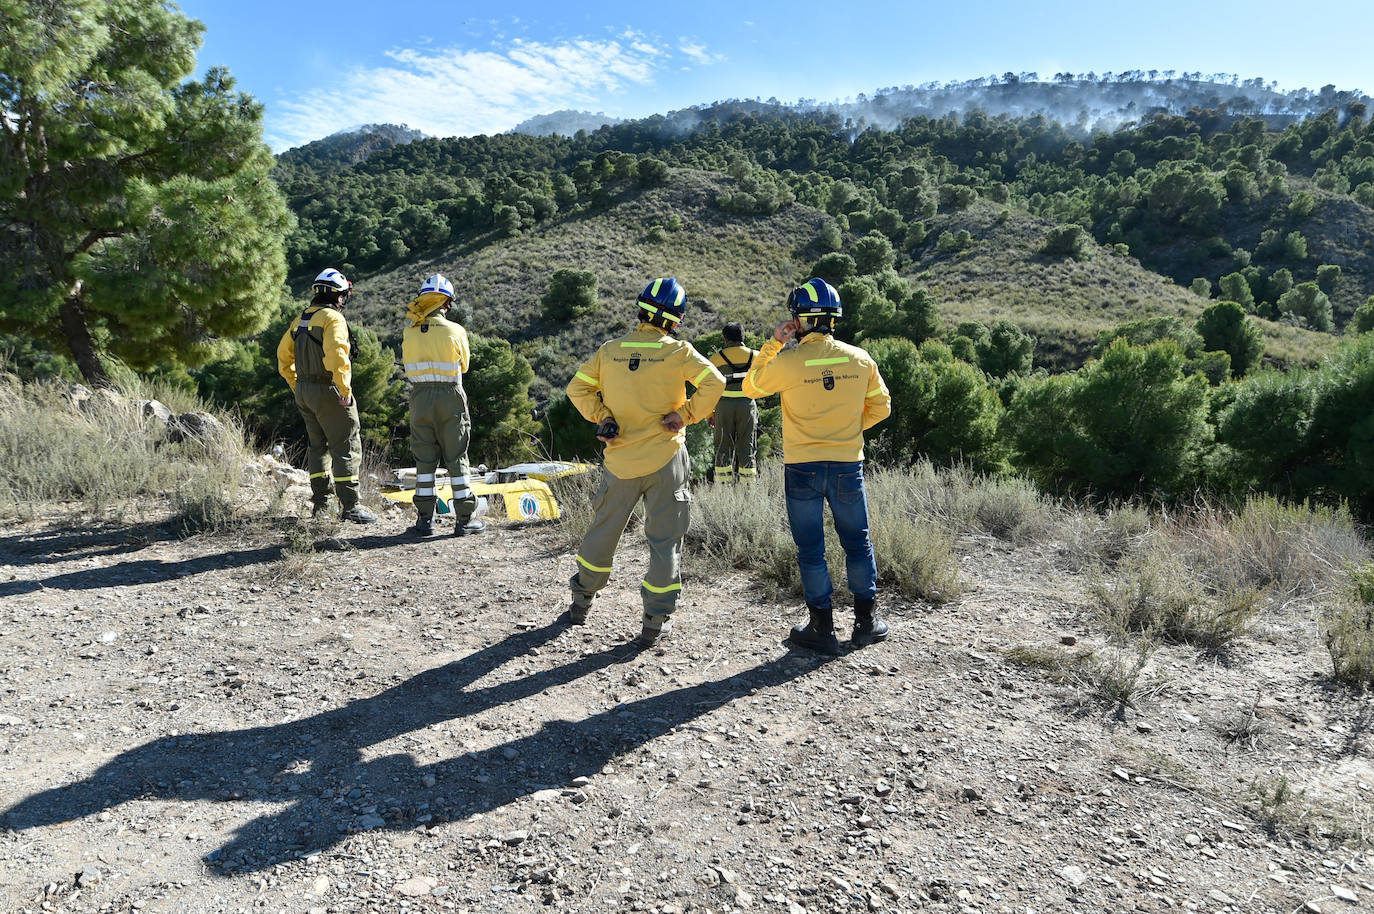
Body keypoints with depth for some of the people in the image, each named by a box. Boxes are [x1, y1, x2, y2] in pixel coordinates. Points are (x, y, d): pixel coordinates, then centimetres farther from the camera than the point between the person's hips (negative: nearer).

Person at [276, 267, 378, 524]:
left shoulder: (301, 319, 15)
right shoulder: (333, 318, -12)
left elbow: (284, 355, 20)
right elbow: (336, 355, -26)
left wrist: (296, 386, 23)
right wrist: (345, 390, -21)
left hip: (303, 392, 9)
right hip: (328, 391, -9)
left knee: (317, 445, 17)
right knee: (346, 448, -4)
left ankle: (319, 502, 22)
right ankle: (350, 507, -5)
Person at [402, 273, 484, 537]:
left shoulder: (409, 332, 0)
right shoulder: (455, 330, -8)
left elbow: (408, 363, 11)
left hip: (420, 396, 3)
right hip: (450, 396, -3)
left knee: (424, 458, 10)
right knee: (457, 458, 4)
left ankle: (425, 519, 12)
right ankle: (464, 519, 7)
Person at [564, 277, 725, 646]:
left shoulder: (610, 350, 3)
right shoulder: (678, 351, -6)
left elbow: (577, 388, 4)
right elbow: (714, 383, -16)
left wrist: (602, 418, 2)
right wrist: (685, 415, -9)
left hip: (620, 459, 3)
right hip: (665, 461, -3)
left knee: (603, 530, 20)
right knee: (664, 540, 7)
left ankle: (581, 602, 34)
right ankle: (655, 622, 10)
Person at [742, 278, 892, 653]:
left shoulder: (787, 362, -13)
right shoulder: (860, 359, -2)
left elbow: (751, 387, 5)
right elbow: (880, 407, 7)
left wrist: (772, 344, 4)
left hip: (802, 468, -2)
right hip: (848, 464, 3)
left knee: (811, 549, 8)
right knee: (857, 542, 17)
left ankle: (822, 628, 15)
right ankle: (866, 621, 25)